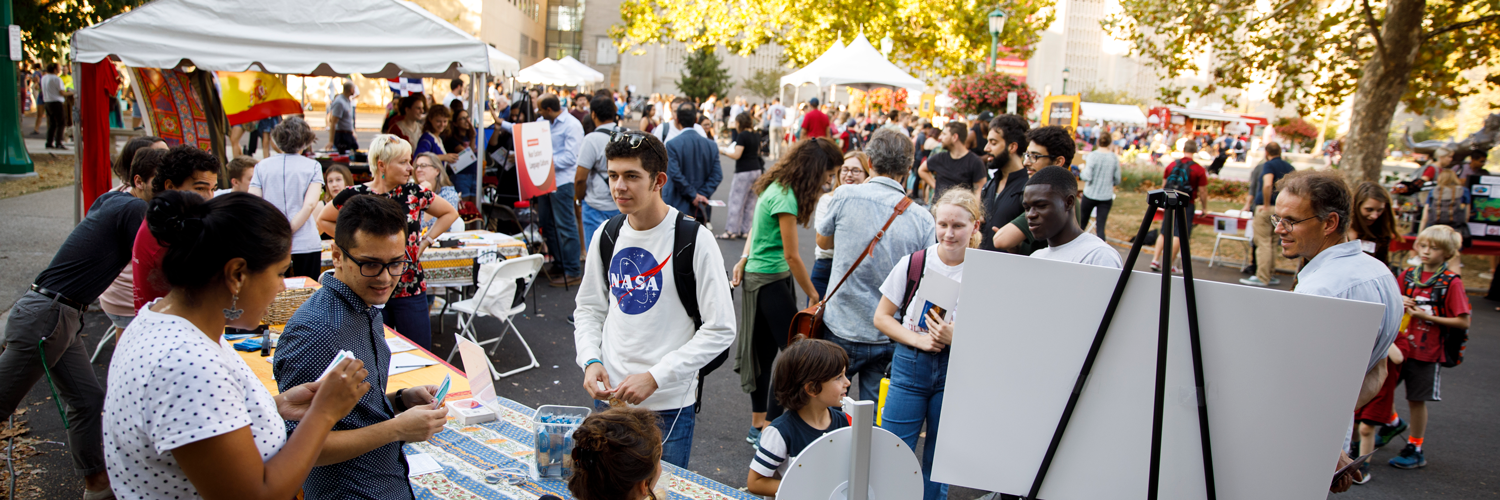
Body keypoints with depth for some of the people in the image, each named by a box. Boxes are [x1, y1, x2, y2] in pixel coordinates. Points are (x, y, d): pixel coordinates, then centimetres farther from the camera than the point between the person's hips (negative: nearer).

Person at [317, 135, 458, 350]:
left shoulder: (414, 193, -1)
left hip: (411, 290, 1)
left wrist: (425, 241, 5)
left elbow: (450, 213, 12)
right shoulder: (354, 195, -4)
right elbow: (323, 221, 12)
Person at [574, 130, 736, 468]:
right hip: (609, 396, 5)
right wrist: (591, 360, -4)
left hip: (668, 406, -5)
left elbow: (720, 330, -13)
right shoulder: (606, 235, 3)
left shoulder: (694, 240, -13)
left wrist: (655, 377, -18)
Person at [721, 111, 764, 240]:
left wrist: (723, 151, -3)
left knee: (736, 200, -3)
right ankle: (744, 230, 14)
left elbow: (736, 155, -18)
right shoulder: (756, 135, 10)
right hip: (757, 170, 8)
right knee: (749, 202, 11)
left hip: (744, 171, -8)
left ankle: (732, 230, -2)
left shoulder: (742, 136, -14)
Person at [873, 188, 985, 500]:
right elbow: (881, 316, 2)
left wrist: (955, 337, -18)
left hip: (957, 371, 0)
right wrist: (917, 339, -13)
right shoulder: (913, 263, -4)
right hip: (910, 366, 0)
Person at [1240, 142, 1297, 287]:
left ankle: (1262, 278, -6)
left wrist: (1266, 204, -16)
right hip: (1281, 208, 7)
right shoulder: (1288, 166, 13)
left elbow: (1267, 185, -25)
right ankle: (1271, 275, 18)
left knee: (1263, 243, -5)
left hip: (1266, 208, -7)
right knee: (1272, 243, 15)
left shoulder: (1268, 165, -8)